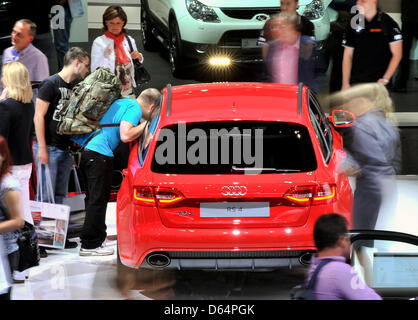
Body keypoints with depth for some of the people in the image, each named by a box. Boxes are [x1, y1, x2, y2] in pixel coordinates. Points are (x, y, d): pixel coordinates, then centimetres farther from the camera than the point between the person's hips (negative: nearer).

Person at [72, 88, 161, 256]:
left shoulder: (121, 102, 22)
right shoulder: (135, 108, -6)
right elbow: (125, 135, -17)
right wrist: (146, 124, -6)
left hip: (85, 148, 10)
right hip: (100, 154, -10)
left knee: (93, 197, 17)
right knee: (98, 199, -3)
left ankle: (94, 240, 25)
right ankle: (90, 244, 1)